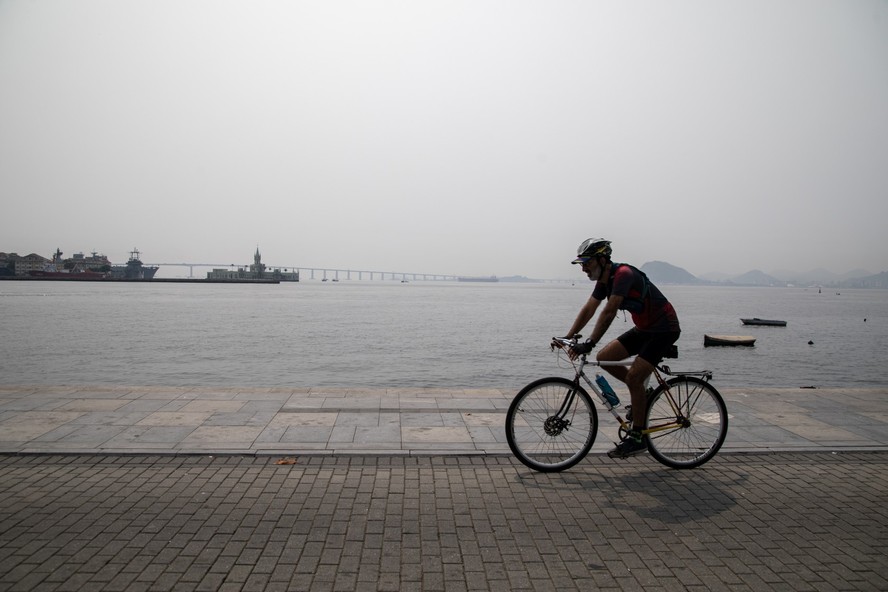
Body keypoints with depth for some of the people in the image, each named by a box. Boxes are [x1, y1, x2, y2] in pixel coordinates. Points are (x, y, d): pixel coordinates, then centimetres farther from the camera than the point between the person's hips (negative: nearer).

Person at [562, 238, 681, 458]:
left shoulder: (623, 274, -25)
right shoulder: (604, 280, 3)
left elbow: (609, 312, -34)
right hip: (644, 328, 9)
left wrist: (589, 344, -37)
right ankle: (642, 392, 15)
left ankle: (637, 438, -6)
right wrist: (567, 338, 0)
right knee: (604, 358, -2)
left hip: (664, 329, -9)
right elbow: (588, 310, 6)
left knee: (633, 377, -17)